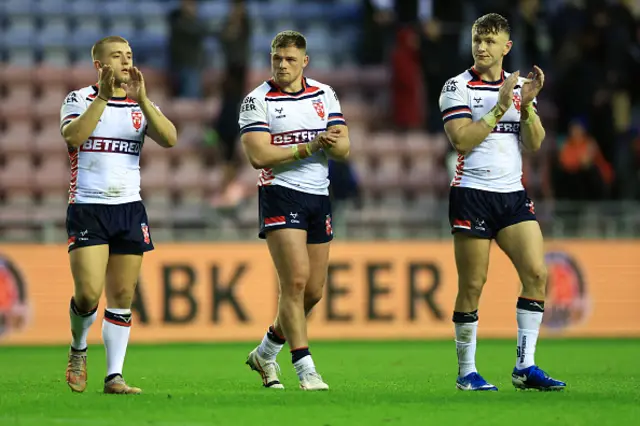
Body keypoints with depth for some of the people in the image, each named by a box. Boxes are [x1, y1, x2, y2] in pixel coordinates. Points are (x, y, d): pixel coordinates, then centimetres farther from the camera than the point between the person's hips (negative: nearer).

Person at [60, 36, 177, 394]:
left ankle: (115, 376, 5)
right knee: (89, 294, -13)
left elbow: (170, 139, -9)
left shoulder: (141, 104, 10)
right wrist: (104, 97, -24)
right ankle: (78, 351, 15)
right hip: (87, 208, -4)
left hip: (129, 208, 4)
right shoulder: (79, 99, 0)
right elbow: (73, 137, -20)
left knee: (122, 298, 1)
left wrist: (141, 99, -19)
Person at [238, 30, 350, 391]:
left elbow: (344, 150, 5)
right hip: (281, 194, -5)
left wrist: (331, 142, -18)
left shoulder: (325, 95, 10)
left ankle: (265, 354, 27)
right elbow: (258, 156, -14)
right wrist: (307, 147, -17)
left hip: (319, 196, 5)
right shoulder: (257, 100, -4)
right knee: (295, 280, -17)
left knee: (313, 291, 7)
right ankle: (306, 369, -17)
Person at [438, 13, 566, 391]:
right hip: (473, 194, -5)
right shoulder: (458, 87, -2)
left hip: (513, 194, 5)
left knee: (536, 273, -7)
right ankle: (467, 372, 6)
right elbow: (461, 139, -14)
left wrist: (527, 104, -11)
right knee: (472, 285, -3)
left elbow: (535, 143, 4)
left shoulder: (519, 86, 12)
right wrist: (501, 107, -17)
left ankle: (525, 366, -3)